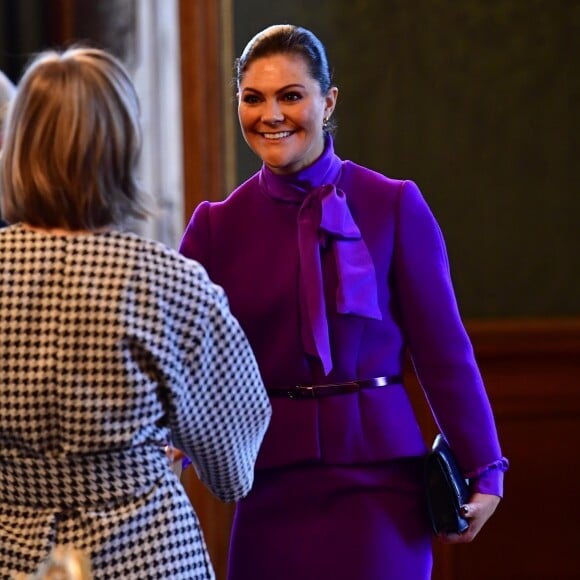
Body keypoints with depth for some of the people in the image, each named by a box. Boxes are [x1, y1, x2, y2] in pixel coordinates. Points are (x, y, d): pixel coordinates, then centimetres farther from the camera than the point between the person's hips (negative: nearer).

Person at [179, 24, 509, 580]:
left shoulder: (394, 207, -1)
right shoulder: (217, 226, 4)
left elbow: (443, 351, -2)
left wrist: (483, 472, -3)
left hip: (379, 476, -2)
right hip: (272, 480, 2)